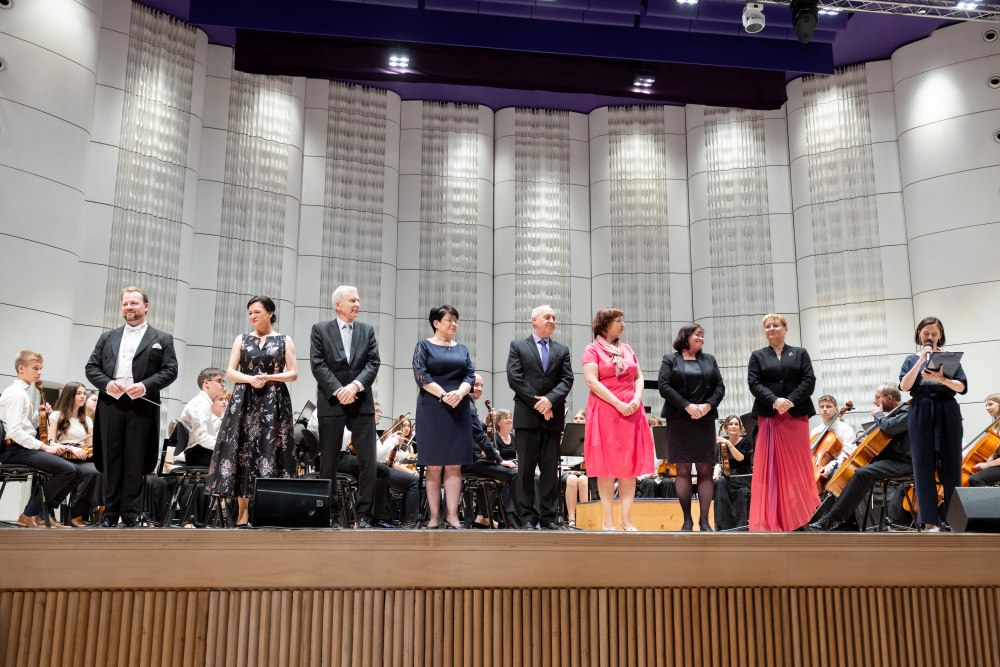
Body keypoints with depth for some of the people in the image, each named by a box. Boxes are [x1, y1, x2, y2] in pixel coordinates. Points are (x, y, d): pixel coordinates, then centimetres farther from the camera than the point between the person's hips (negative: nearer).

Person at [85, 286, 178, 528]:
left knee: (135, 463, -1)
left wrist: (145, 386, -14)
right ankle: (110, 514, 12)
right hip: (110, 406, 3)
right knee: (111, 461, 5)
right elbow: (91, 368, 13)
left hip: (142, 406, -3)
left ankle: (130, 516, 4)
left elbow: (170, 371, 1)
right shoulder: (107, 338, 19)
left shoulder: (162, 339, 10)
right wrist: (107, 383, -7)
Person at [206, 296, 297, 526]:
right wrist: (250, 379, -12)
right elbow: (230, 371, 6)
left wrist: (268, 378, -12)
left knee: (270, 450, -6)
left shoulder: (285, 340, 7)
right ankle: (244, 510, 1)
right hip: (244, 402, 2)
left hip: (274, 402, -1)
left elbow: (293, 373, 2)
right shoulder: (242, 340, 12)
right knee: (243, 449, -4)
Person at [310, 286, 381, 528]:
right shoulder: (320, 330, 5)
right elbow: (318, 364, -5)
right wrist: (337, 390, -14)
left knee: (367, 460, -2)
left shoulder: (367, 330, 12)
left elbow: (373, 363, 2)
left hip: (361, 402, 2)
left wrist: (355, 385, -13)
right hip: (331, 403, -2)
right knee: (328, 460, 3)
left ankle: (365, 515, 3)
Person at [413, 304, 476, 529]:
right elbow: (420, 374, -6)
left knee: (454, 465, -1)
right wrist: (443, 395, -16)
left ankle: (452, 515, -2)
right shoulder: (424, 346, 5)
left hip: (459, 410, 3)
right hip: (432, 409, -3)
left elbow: (470, 374, 8)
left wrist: (459, 393, -13)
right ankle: (434, 517, 0)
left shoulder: (462, 349, 17)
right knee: (434, 466, -2)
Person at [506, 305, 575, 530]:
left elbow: (567, 379, 4)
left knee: (551, 469, 2)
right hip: (527, 416, -3)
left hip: (553, 417, 3)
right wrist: (538, 404, -10)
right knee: (526, 469, -1)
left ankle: (548, 517, 7)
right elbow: (514, 378, -4)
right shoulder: (518, 346, 7)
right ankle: (528, 518, 3)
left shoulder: (562, 350, 15)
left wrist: (550, 400, -14)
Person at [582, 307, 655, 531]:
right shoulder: (592, 350, -1)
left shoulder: (627, 350, 16)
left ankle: (626, 519, 7)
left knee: (630, 464, 2)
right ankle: (609, 521, 2)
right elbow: (591, 381, -11)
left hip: (631, 412, 5)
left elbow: (639, 378, 15)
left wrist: (637, 399, -5)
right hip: (604, 410, -5)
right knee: (606, 465, -3)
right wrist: (618, 404, -15)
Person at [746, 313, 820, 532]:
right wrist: (774, 401, -17)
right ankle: (772, 520, 0)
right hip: (769, 418, 0)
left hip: (797, 416, 0)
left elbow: (809, 381, 0)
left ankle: (801, 518, 6)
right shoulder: (757, 356, 12)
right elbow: (754, 384, -1)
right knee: (770, 466, -2)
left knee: (798, 465, 1)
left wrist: (791, 401, -14)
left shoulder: (800, 354, 12)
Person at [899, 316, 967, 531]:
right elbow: (905, 386, -5)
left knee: (951, 465, 0)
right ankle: (930, 519, 1)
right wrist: (921, 359, -11)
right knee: (924, 466, -2)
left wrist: (941, 378, -22)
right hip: (921, 415, 0)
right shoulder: (912, 359, 11)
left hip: (947, 415, 0)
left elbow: (961, 387, -3)